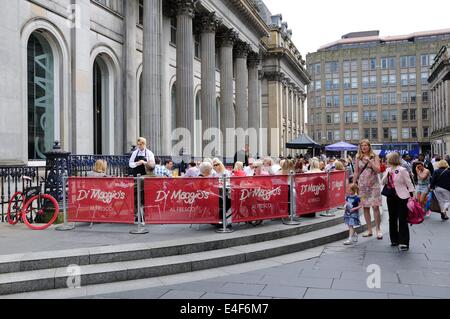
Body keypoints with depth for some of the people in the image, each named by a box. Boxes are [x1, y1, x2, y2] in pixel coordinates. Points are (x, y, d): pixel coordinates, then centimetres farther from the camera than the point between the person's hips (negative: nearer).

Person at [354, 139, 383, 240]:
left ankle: (378, 230, 1)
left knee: (375, 207, -7)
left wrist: (369, 161, -16)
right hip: (362, 184, 2)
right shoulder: (358, 158, 8)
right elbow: (356, 172, 10)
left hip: (373, 184, -2)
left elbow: (378, 170, -8)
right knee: (365, 207, 4)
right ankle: (369, 230, 13)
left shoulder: (374, 157, 3)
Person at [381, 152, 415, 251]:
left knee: (402, 220, -6)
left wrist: (411, 196, -13)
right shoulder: (388, 170, 10)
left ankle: (404, 243, -3)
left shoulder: (402, 170, -10)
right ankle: (394, 240, 24)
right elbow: (383, 182, 6)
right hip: (391, 197, 7)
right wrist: (387, 174, -9)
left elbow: (409, 184, -8)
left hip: (402, 197, -7)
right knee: (392, 219, 12)